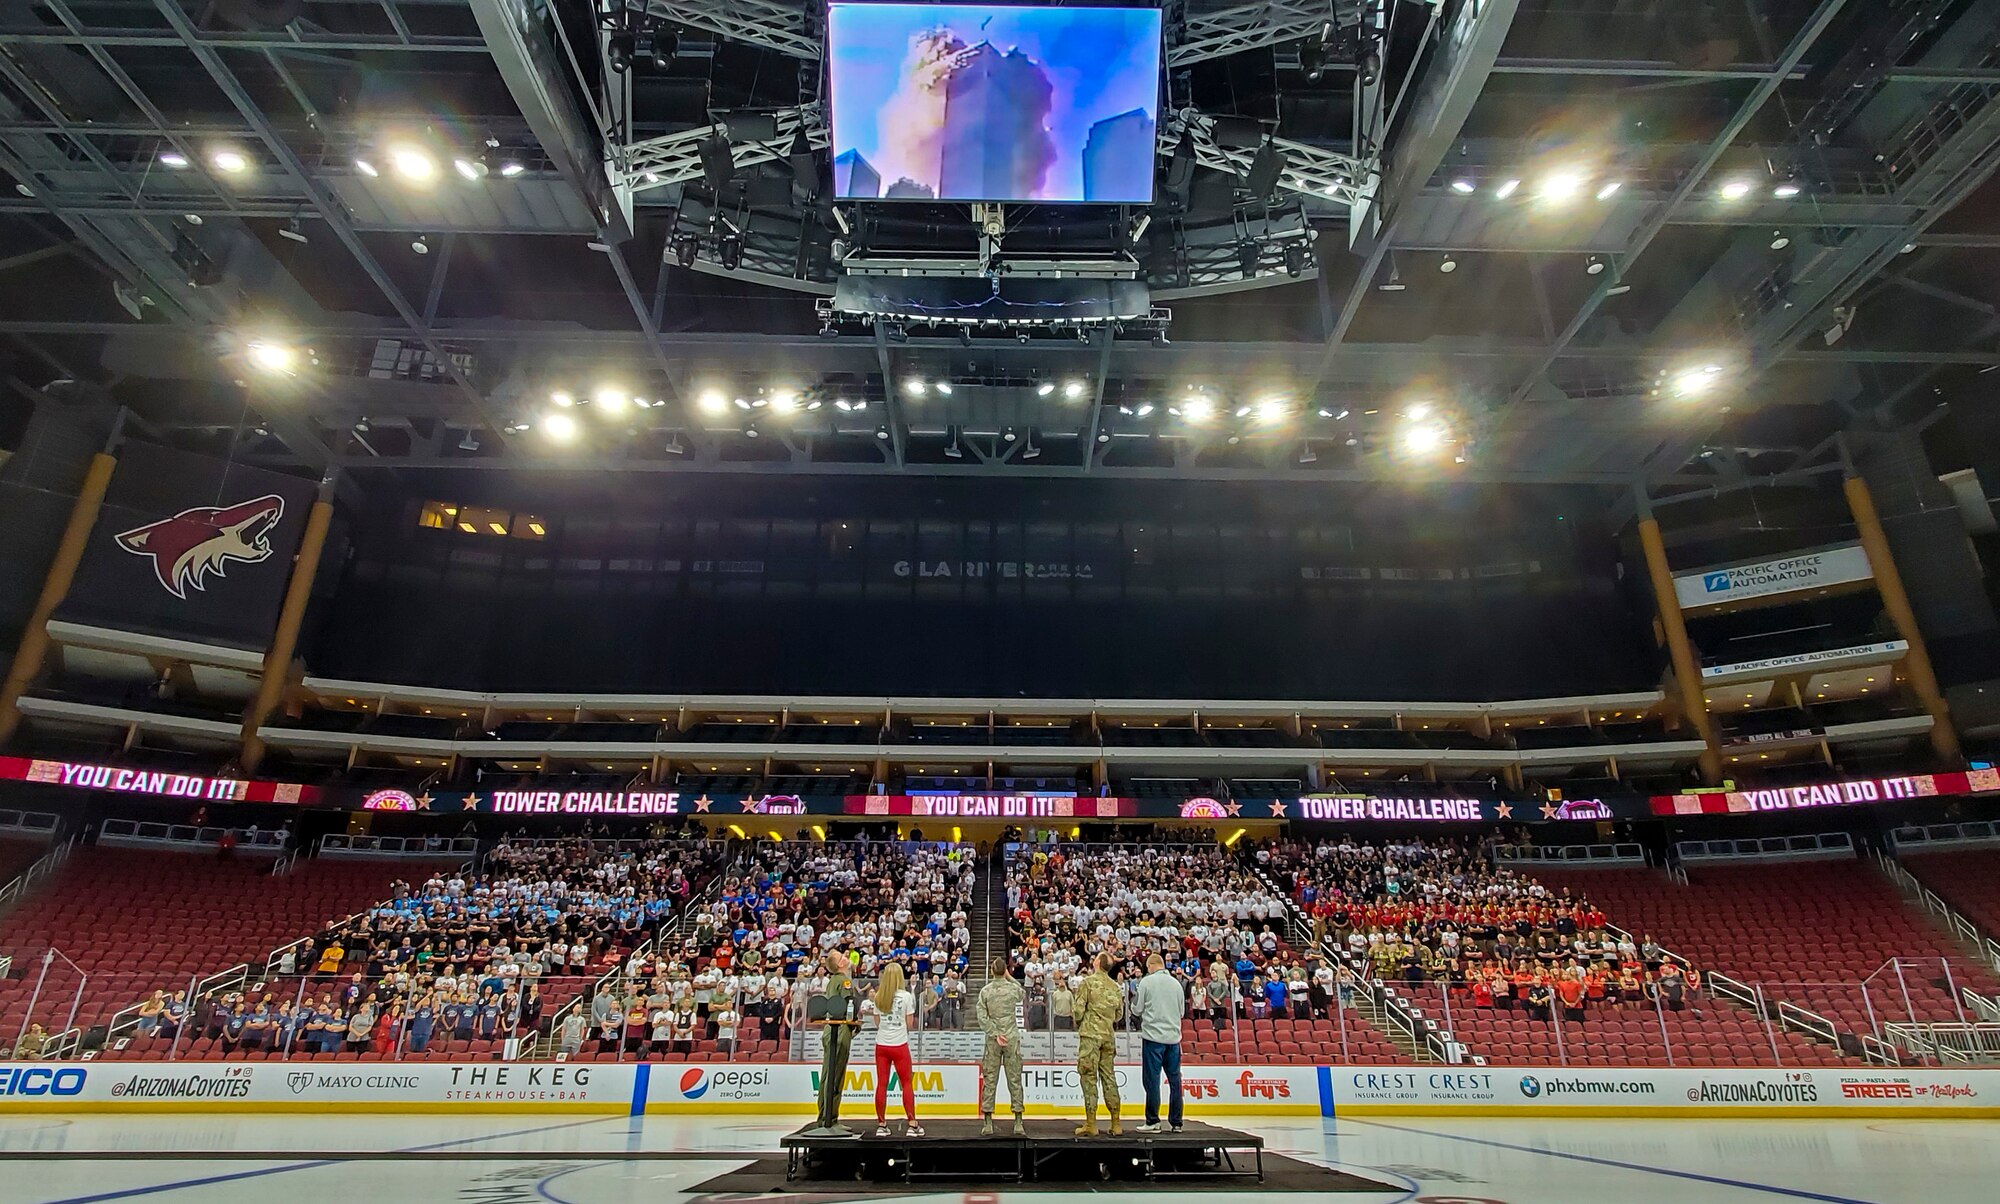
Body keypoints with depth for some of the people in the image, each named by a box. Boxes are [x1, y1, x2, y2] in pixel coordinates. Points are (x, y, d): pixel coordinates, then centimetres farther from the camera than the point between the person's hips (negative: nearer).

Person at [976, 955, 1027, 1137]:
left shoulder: (985, 991, -3)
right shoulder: (1014, 988, -3)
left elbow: (981, 1016, -9)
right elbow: (1024, 994, 21)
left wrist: (995, 1034, -7)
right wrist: (1011, 978, 22)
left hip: (993, 1040, 0)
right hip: (1012, 1038, 0)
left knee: (990, 1080, 4)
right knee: (1014, 1080, 4)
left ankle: (987, 1124, 6)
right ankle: (1018, 1124, 5)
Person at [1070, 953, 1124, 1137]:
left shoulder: (1087, 983, -8)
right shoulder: (1116, 987, 9)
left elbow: (1078, 1011, -9)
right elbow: (1119, 1015, 13)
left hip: (1090, 1034, -5)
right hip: (1108, 1036, 5)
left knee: (1089, 1078, 0)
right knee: (1109, 1078, 10)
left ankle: (1091, 1124, 0)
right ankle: (1116, 1125, 11)